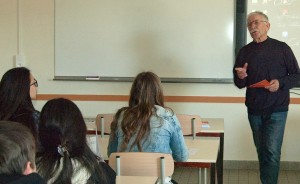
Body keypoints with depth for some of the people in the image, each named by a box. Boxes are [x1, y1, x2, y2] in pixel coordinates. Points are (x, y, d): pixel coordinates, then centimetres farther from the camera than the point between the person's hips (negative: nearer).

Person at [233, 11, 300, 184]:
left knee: (272, 152, -11)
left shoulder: (282, 48, -5)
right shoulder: (245, 51, 4)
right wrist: (240, 77, -16)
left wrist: (280, 83, -20)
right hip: (254, 110, 4)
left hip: (276, 109, -4)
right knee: (261, 151, 14)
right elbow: (240, 84, 7)